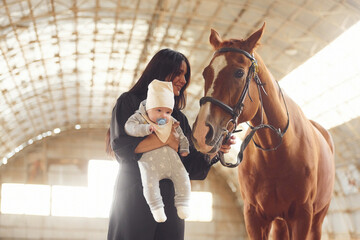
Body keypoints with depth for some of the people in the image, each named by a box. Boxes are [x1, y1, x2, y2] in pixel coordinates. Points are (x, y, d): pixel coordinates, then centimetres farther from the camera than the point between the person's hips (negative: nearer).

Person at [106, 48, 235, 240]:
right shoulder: (129, 102, 2)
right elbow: (121, 146, -13)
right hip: (135, 200, -5)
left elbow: (190, 166, 12)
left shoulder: (179, 117, 19)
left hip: (171, 202, 5)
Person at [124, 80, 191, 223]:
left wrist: (184, 149, 12)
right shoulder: (140, 117, 4)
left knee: (182, 177, -6)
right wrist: (146, 128, -24)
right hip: (150, 160, -4)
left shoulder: (172, 123, 18)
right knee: (149, 183, -21)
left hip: (171, 157, 4)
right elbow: (129, 127, -12)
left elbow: (181, 136, 27)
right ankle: (156, 207, -8)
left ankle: (182, 203, 7)